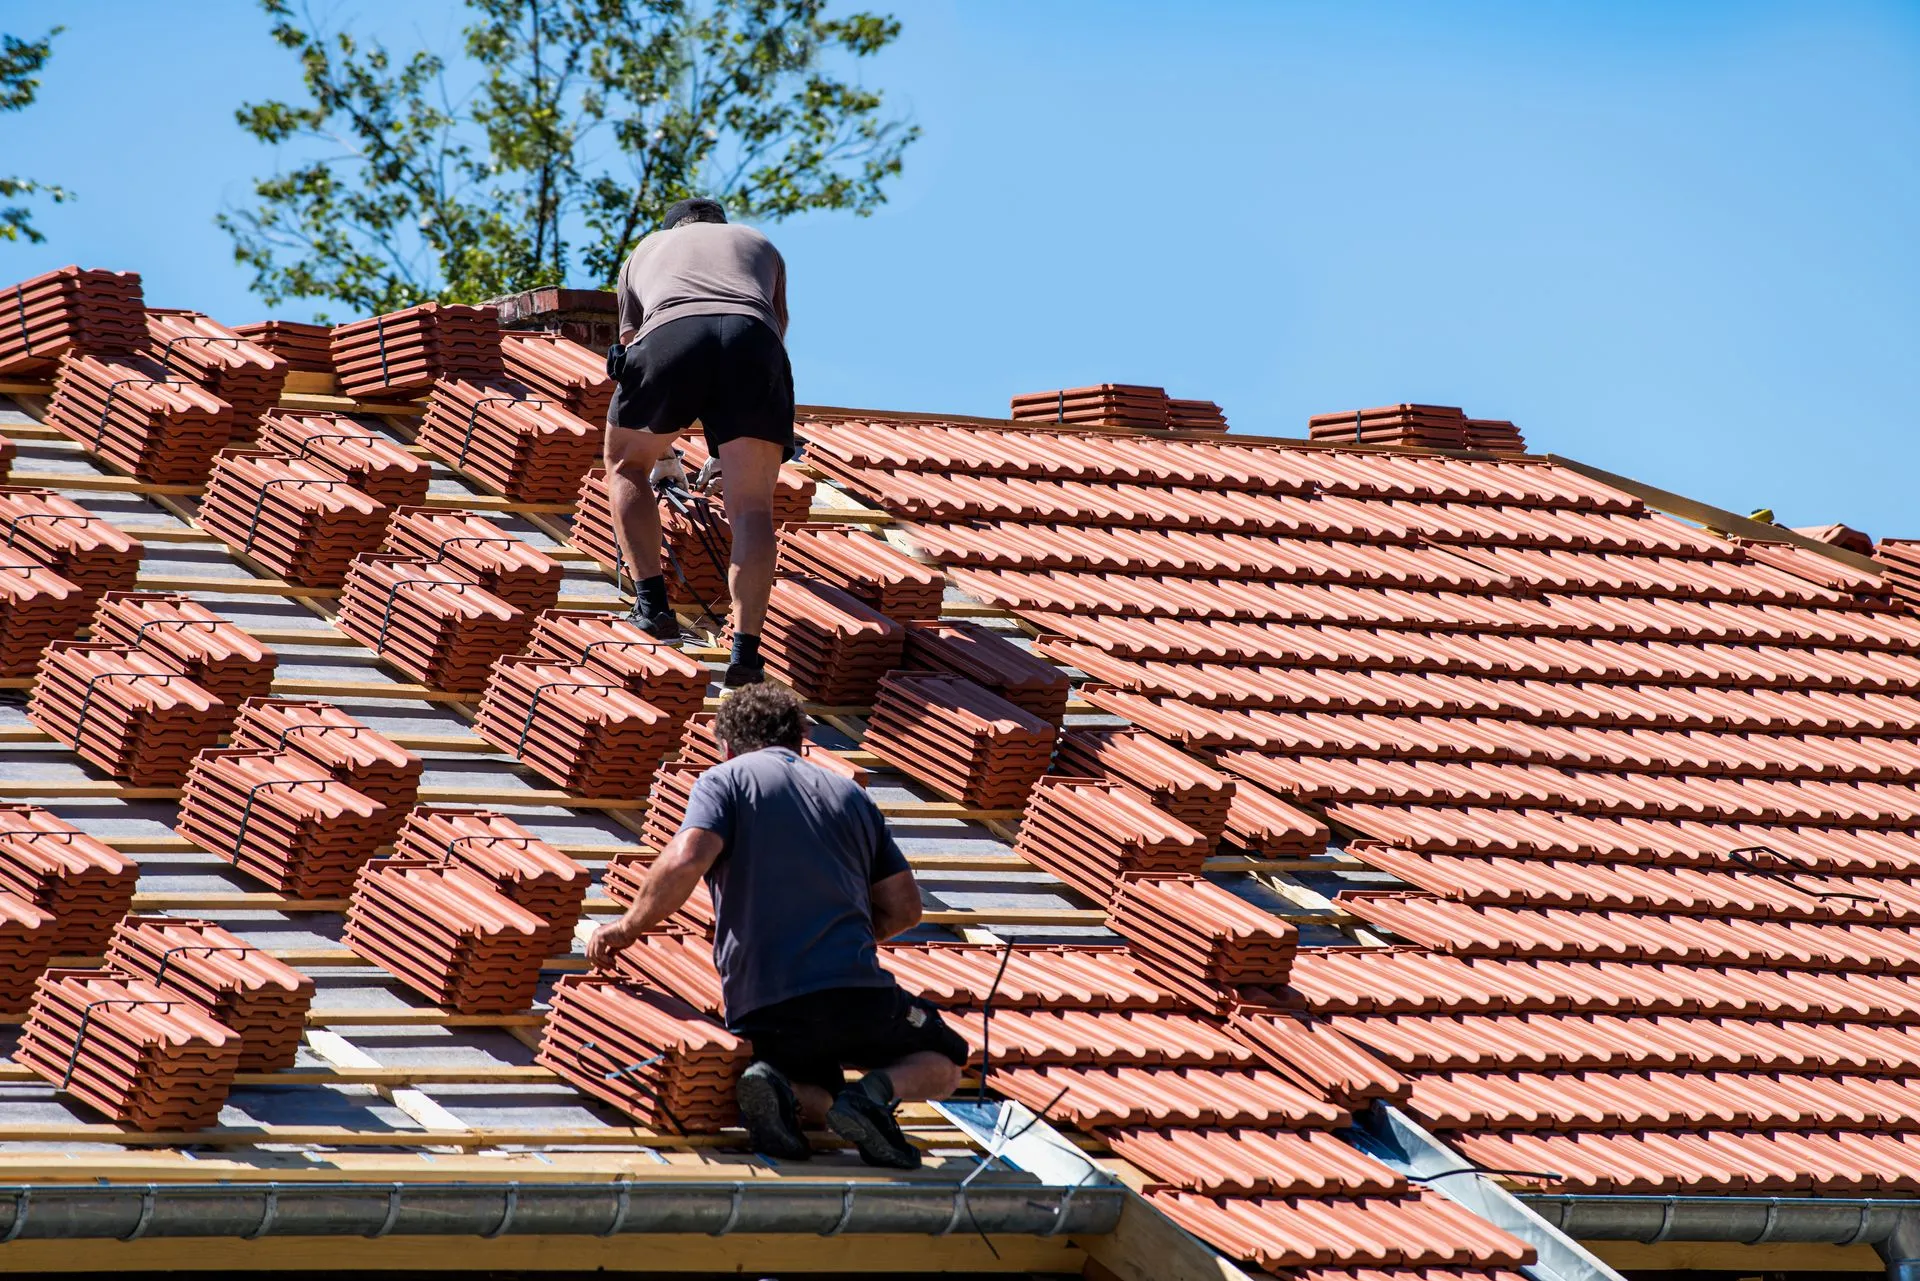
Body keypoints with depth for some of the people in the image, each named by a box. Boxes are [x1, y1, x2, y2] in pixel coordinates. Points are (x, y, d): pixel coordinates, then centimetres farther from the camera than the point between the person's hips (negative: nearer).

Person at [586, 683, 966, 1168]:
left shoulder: (726, 780, 7)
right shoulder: (850, 794, 19)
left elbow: (685, 861, -13)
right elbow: (903, 907, 20)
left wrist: (628, 926, 1)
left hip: (761, 1010, 0)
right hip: (856, 992, 0)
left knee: (823, 1099, 27)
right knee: (942, 1064, 25)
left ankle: (779, 1087, -11)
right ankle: (878, 1089, -12)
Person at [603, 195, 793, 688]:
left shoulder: (646, 250, 41)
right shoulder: (760, 245, 41)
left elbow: (630, 342, 49)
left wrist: (661, 449, 62)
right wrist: (733, 452, 60)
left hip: (668, 335, 0)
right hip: (752, 339, 0)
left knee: (626, 467, 24)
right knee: (752, 508, 1)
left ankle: (651, 600, 8)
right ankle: (745, 648, -17)